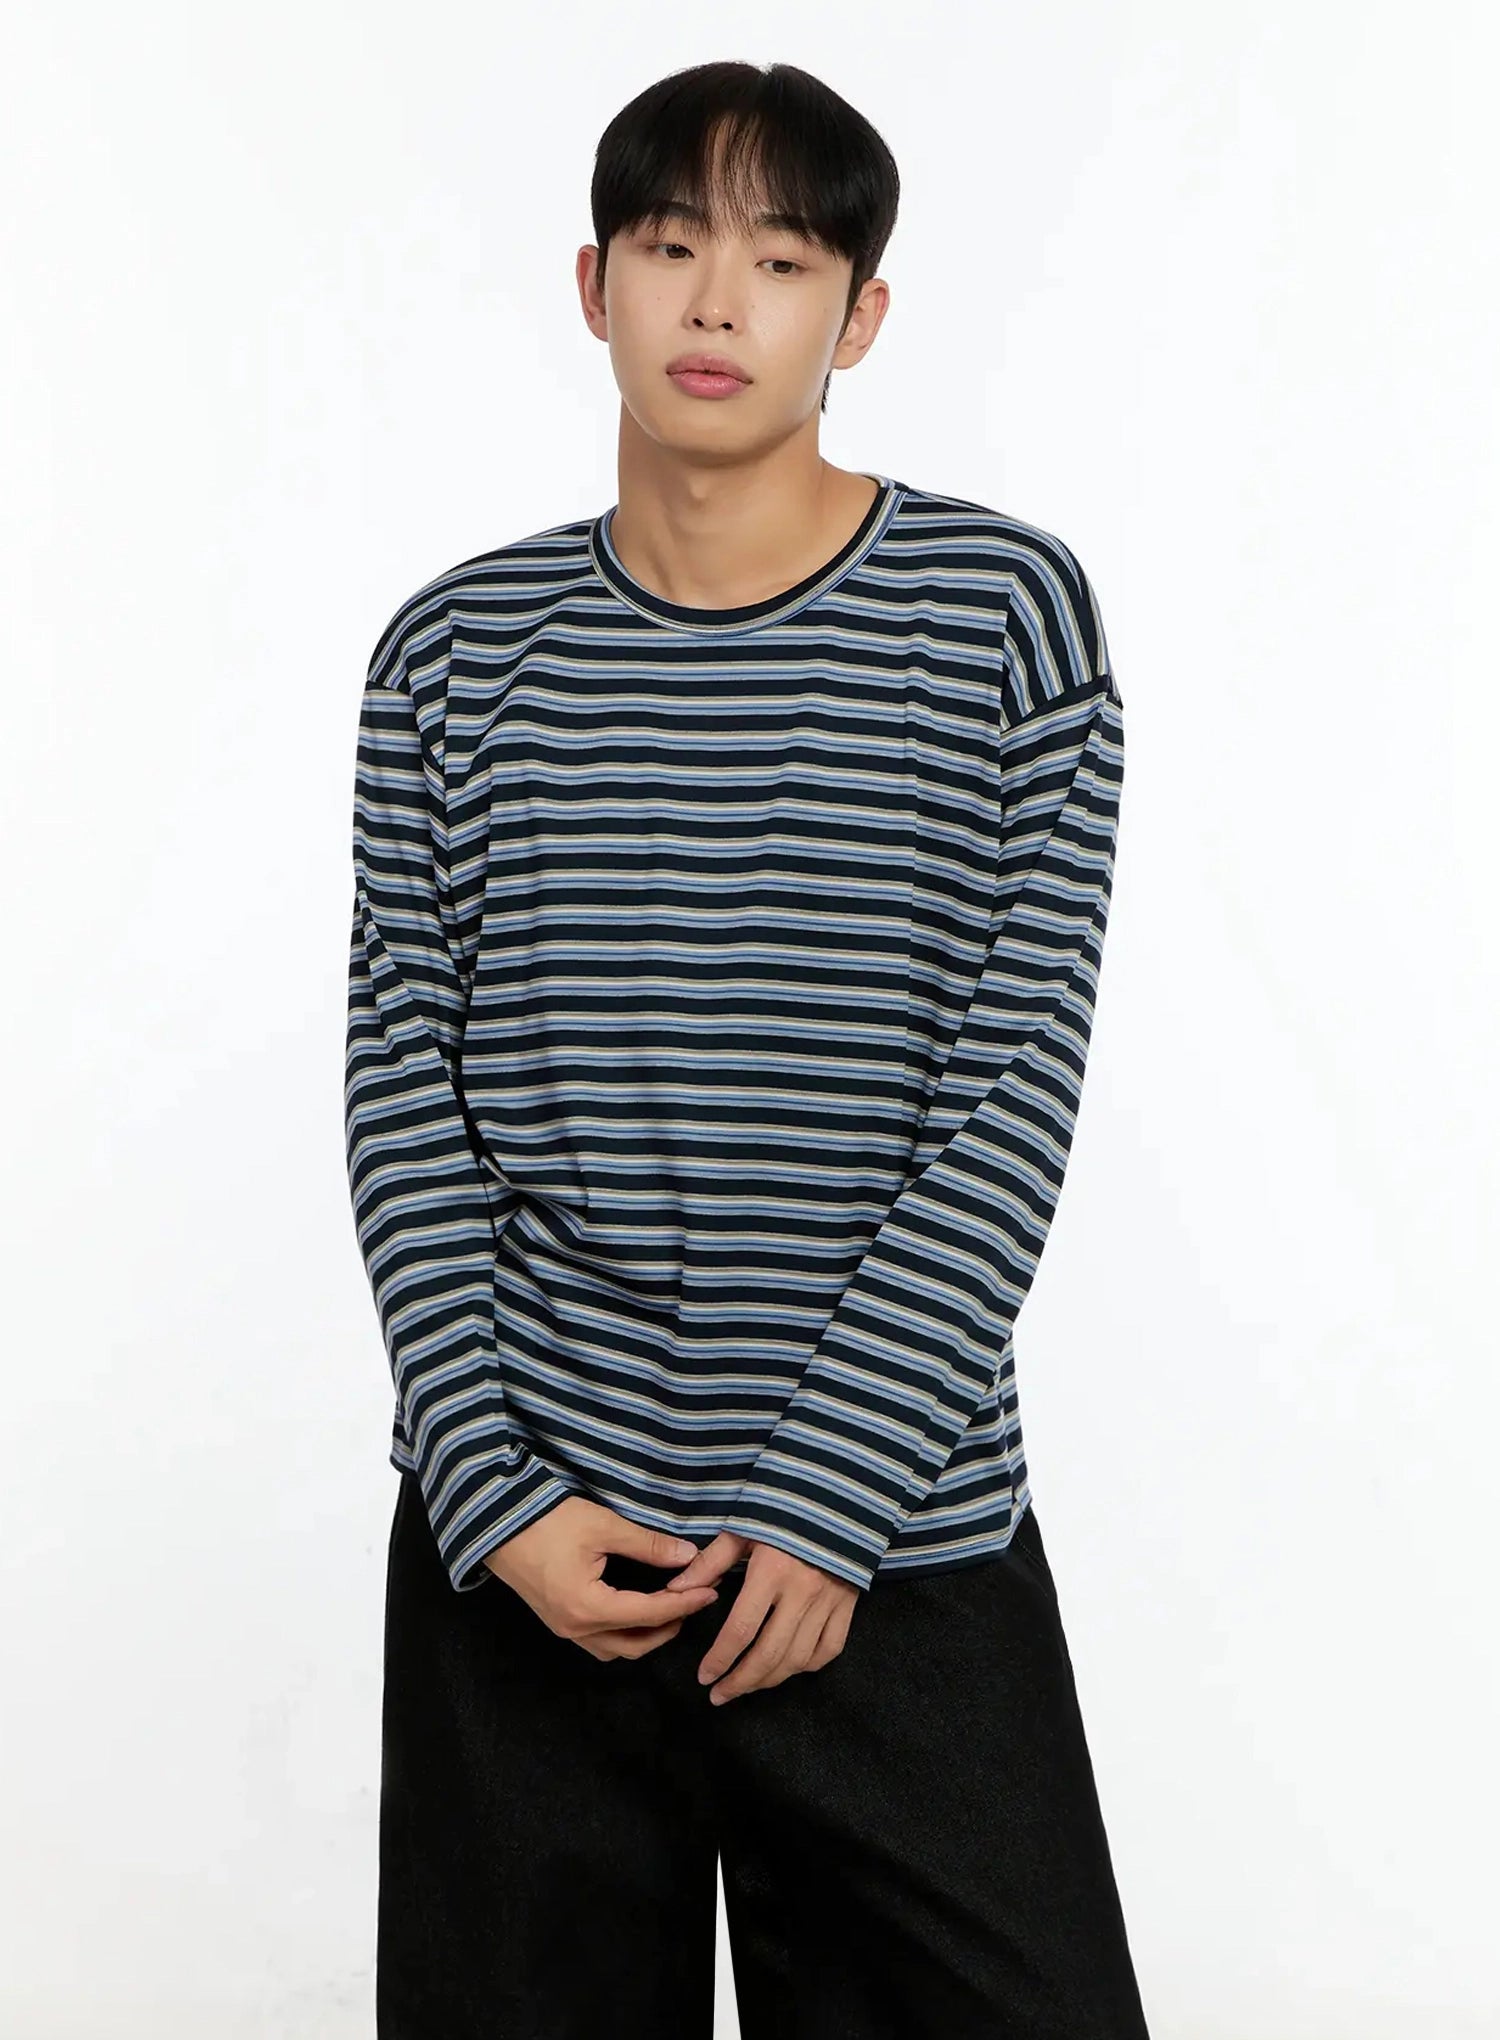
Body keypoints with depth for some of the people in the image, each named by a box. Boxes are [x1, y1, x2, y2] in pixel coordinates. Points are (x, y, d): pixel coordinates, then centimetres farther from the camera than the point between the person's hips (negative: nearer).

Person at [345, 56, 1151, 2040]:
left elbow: (1016, 1086, -7)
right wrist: (498, 1497, -7)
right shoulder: (457, 652, 4)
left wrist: (827, 1504, -11)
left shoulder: (1003, 612, -2)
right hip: (522, 1564, 2)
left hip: (899, 1554, -1)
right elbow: (405, 1094, 2)